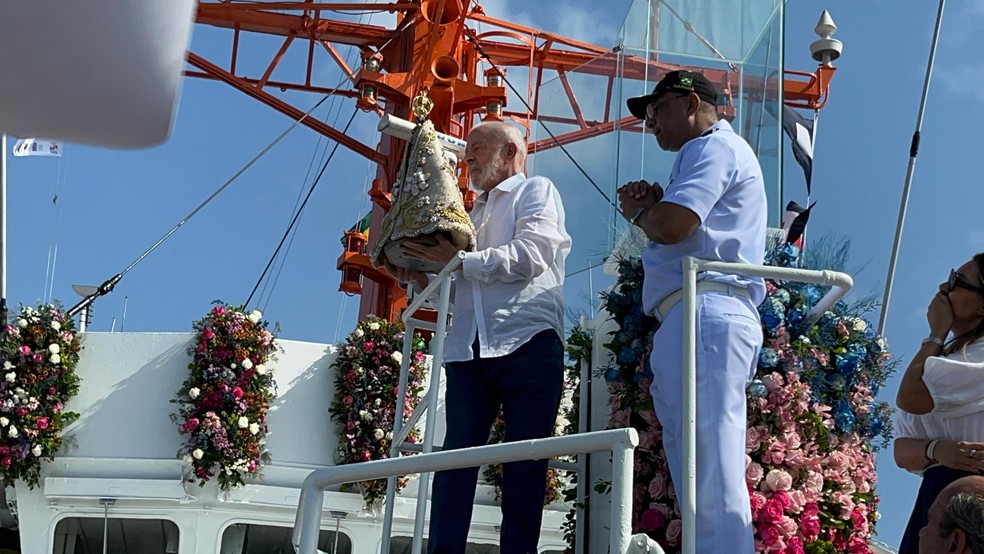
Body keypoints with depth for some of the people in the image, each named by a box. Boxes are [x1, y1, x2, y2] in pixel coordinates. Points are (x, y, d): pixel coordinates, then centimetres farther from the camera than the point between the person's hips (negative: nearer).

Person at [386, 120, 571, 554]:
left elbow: (531, 255, -10)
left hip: (527, 343, -6)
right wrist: (424, 279, 10)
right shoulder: (473, 215, 29)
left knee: (525, 464, -5)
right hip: (469, 350, 6)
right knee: (456, 456, -5)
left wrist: (458, 259, -8)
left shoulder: (535, 191, 9)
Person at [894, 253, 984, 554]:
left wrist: (936, 335, 0)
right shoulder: (938, 361, 20)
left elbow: (910, 398, -17)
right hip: (935, 496, 8)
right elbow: (903, 452, 12)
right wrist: (936, 450, -13)